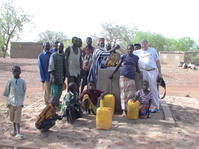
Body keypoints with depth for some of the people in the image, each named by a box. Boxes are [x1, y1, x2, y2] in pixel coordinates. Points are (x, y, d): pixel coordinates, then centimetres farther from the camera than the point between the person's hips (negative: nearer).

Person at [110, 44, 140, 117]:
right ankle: (124, 110, -5)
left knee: (131, 94, -1)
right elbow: (118, 66, 10)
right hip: (123, 76, -2)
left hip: (131, 78, 2)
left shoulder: (136, 58, 11)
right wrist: (112, 74, 9)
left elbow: (137, 68, 20)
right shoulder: (124, 56, 7)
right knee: (124, 93, -4)